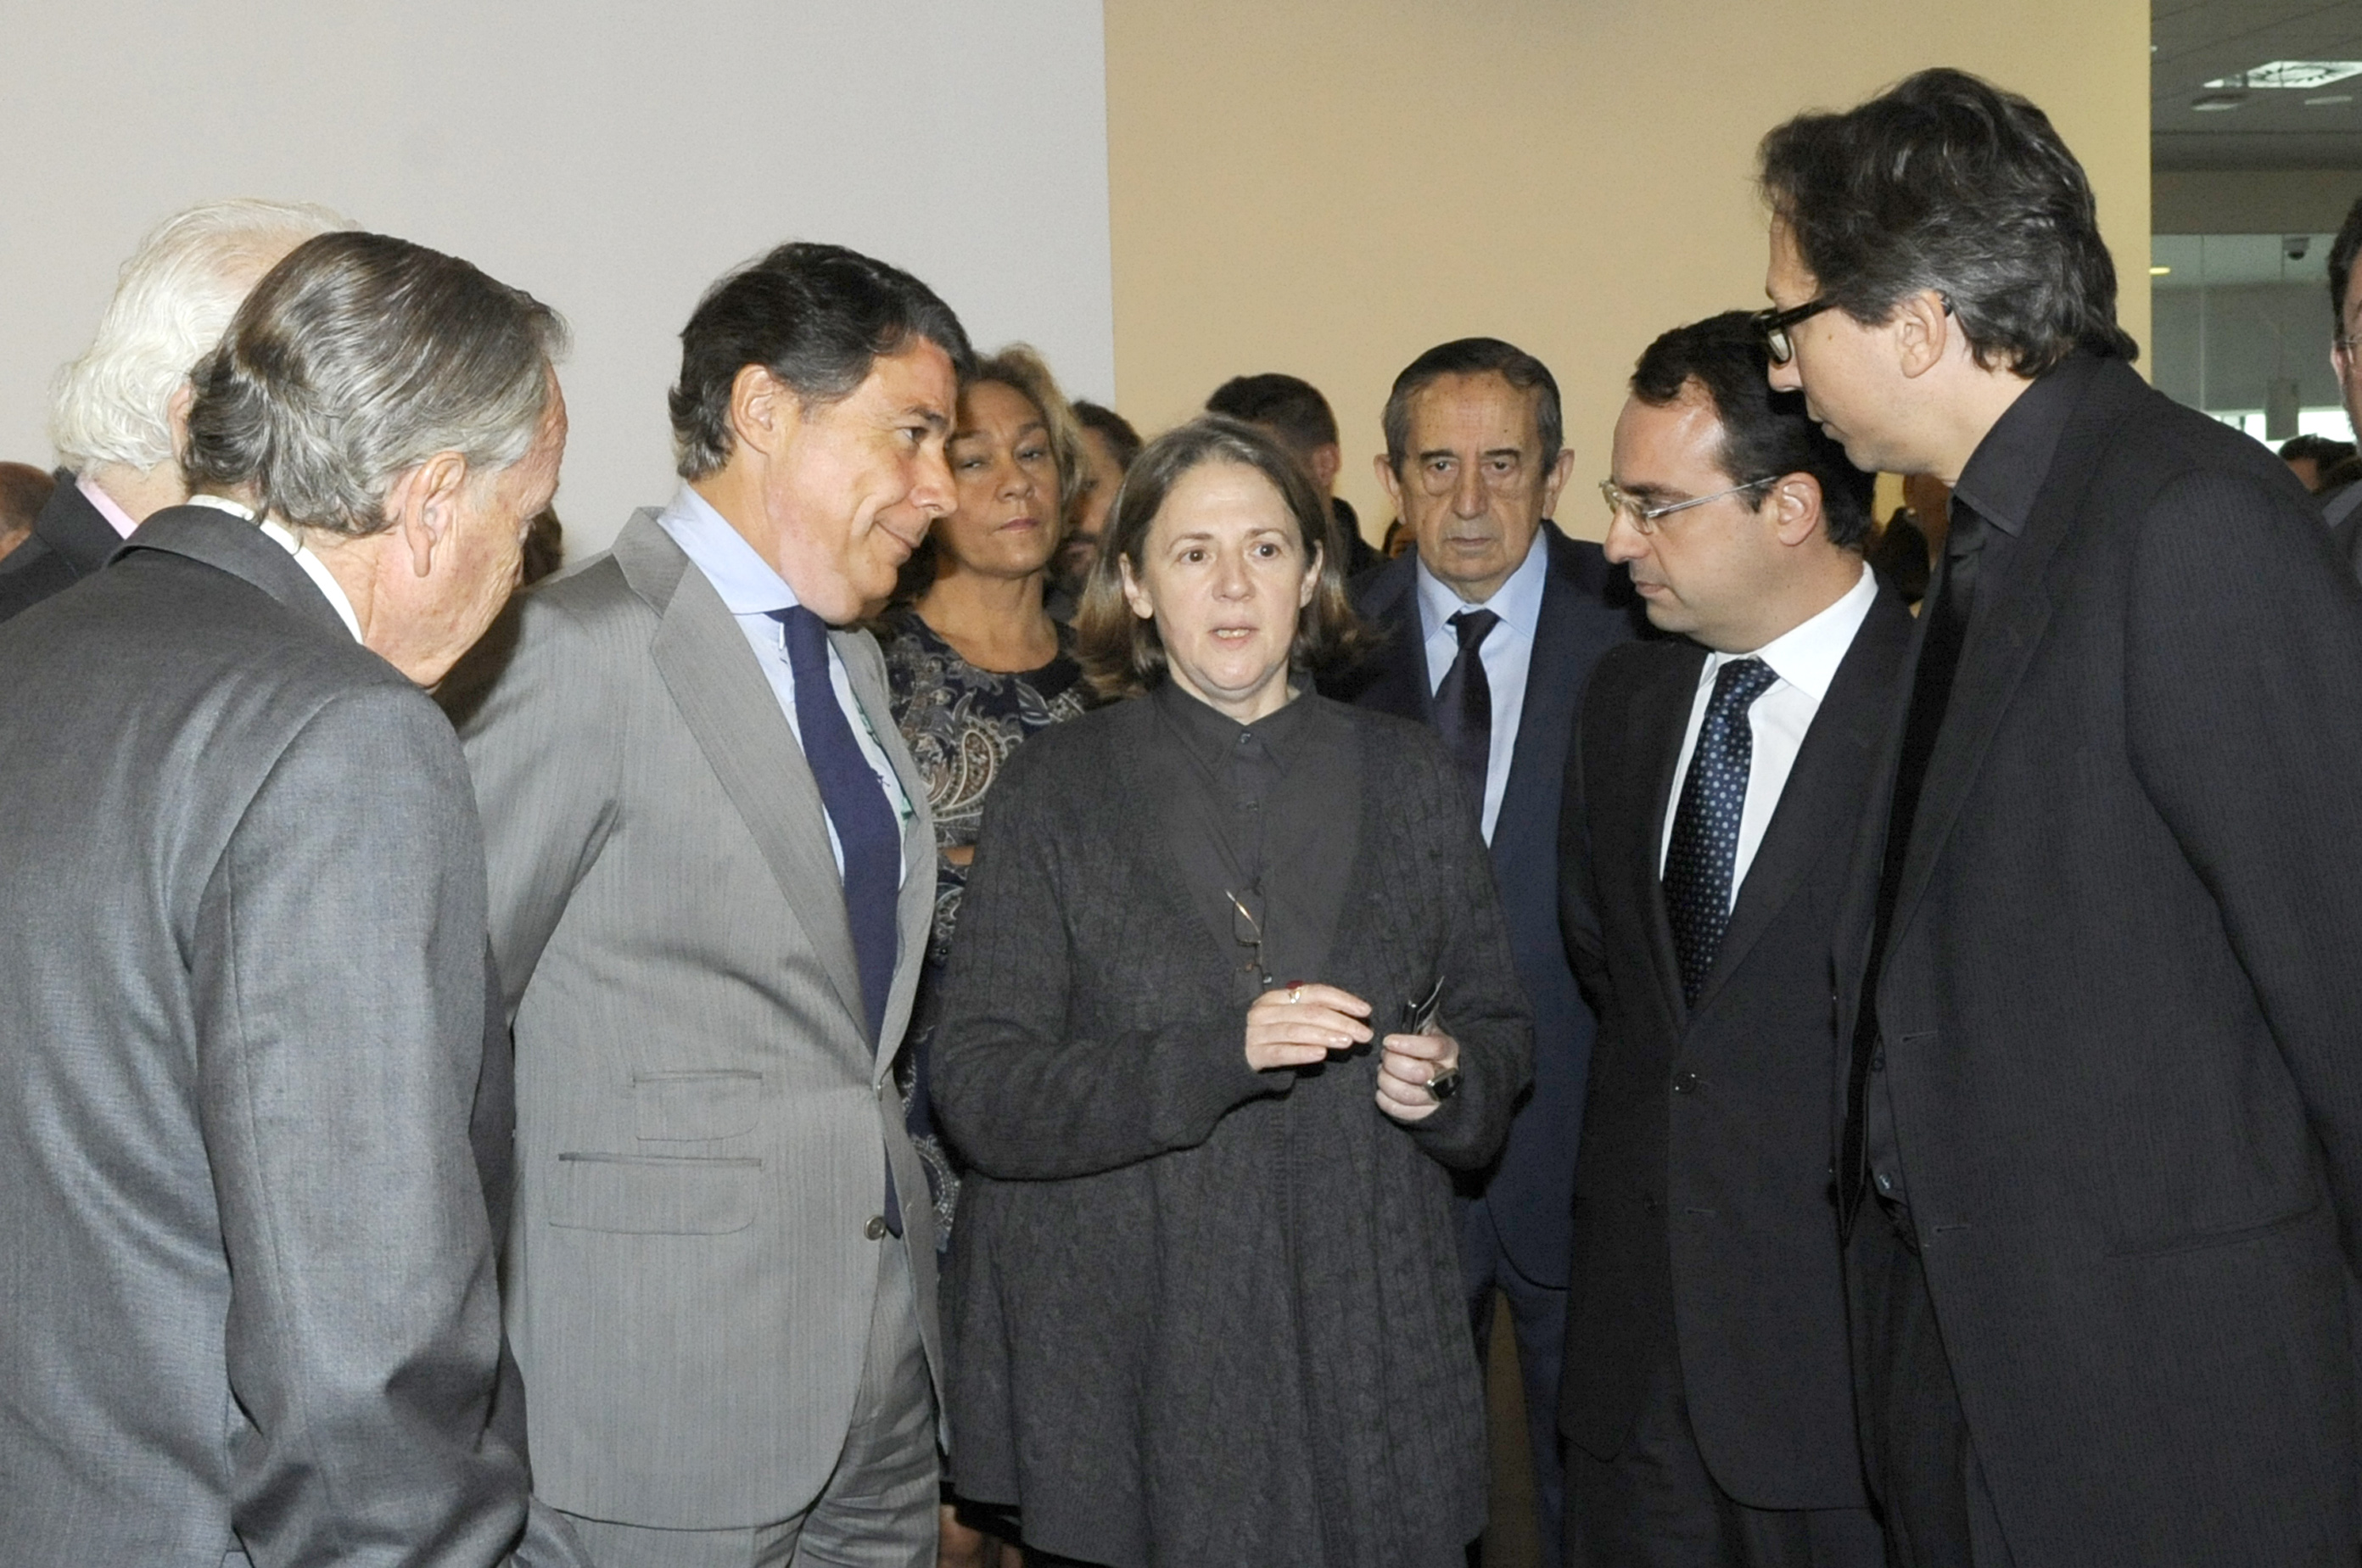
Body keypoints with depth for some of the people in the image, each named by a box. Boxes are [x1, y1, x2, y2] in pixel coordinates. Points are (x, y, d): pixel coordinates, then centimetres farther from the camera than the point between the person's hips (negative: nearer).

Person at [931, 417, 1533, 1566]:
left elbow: (1498, 1032, 12)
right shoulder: (1057, 788, -1)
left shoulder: (1405, 778, 7)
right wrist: (1219, 1056, -23)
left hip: (1359, 1344, 2)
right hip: (1124, 1358, -2)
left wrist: (1448, 1079, -11)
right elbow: (979, 1093, -9)